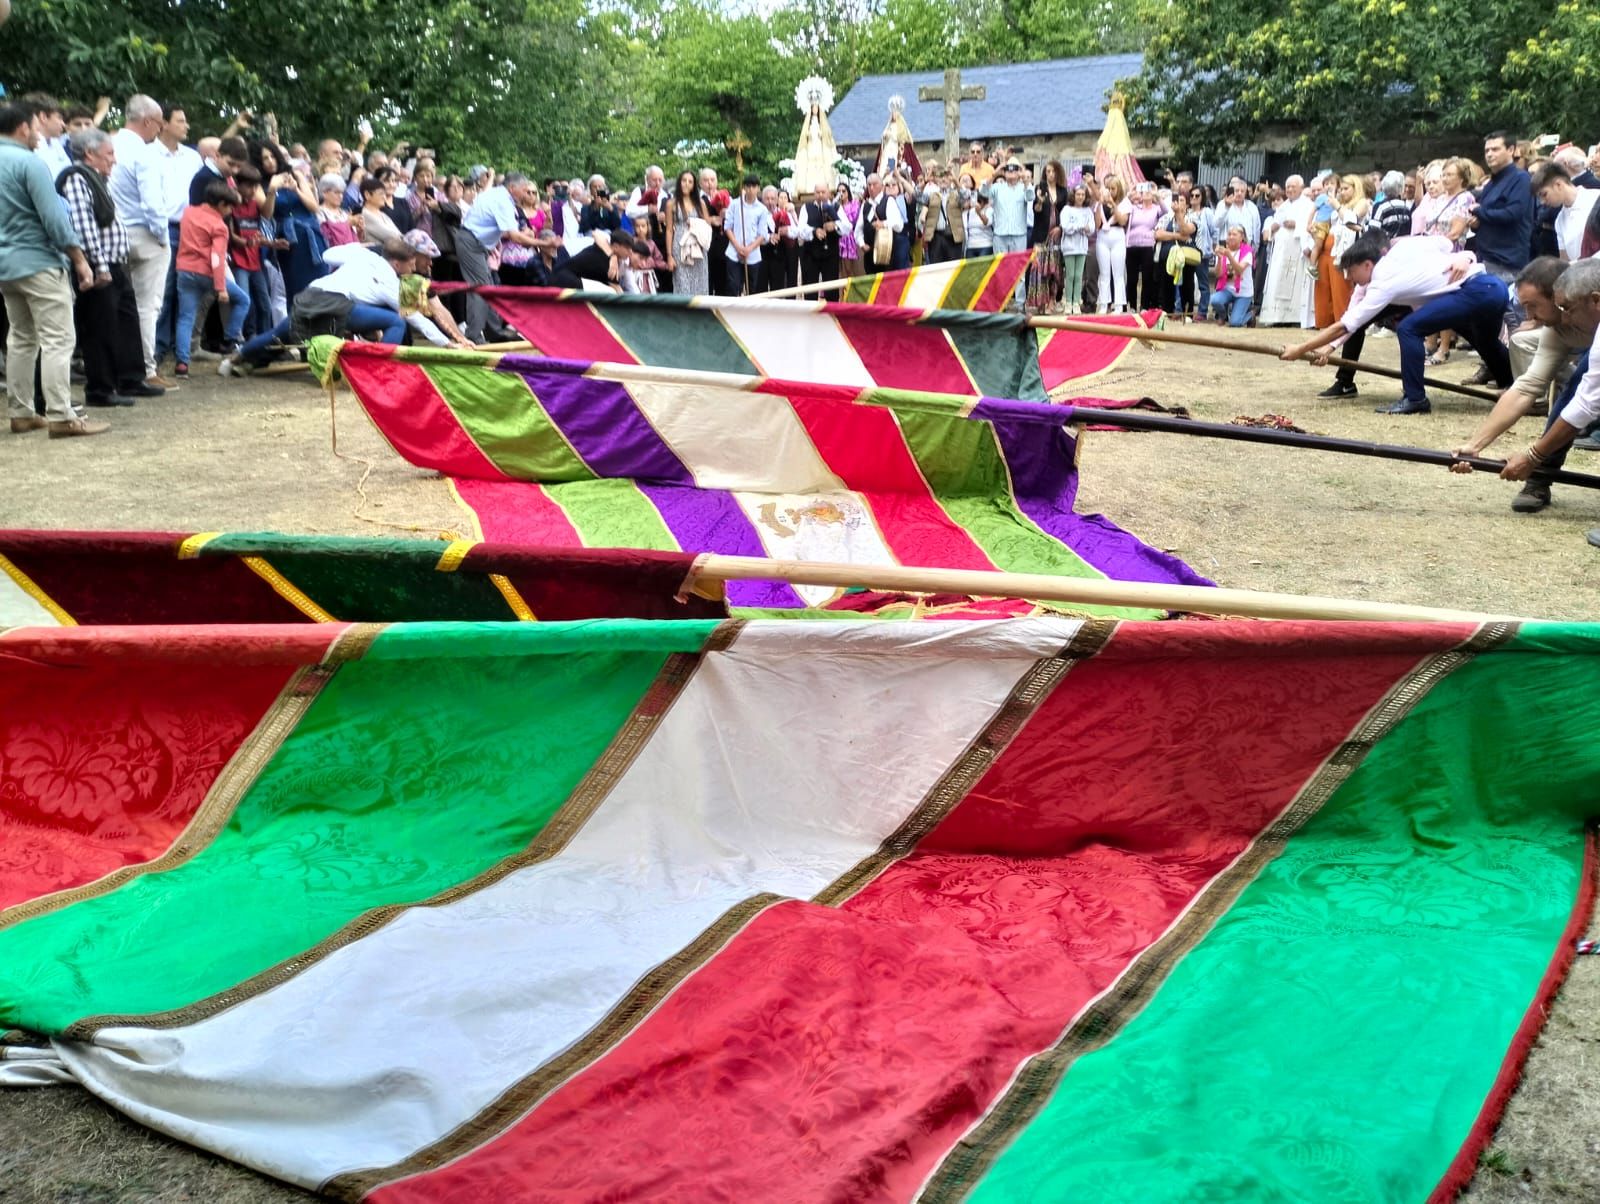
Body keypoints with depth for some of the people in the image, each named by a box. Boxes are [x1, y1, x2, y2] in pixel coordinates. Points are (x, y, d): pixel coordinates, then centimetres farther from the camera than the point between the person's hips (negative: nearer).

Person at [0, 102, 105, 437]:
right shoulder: (29, 162, -12)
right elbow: (54, 218, -17)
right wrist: (80, 260, -11)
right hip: (38, 262, -9)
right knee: (57, 339, -8)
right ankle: (61, 417, -13)